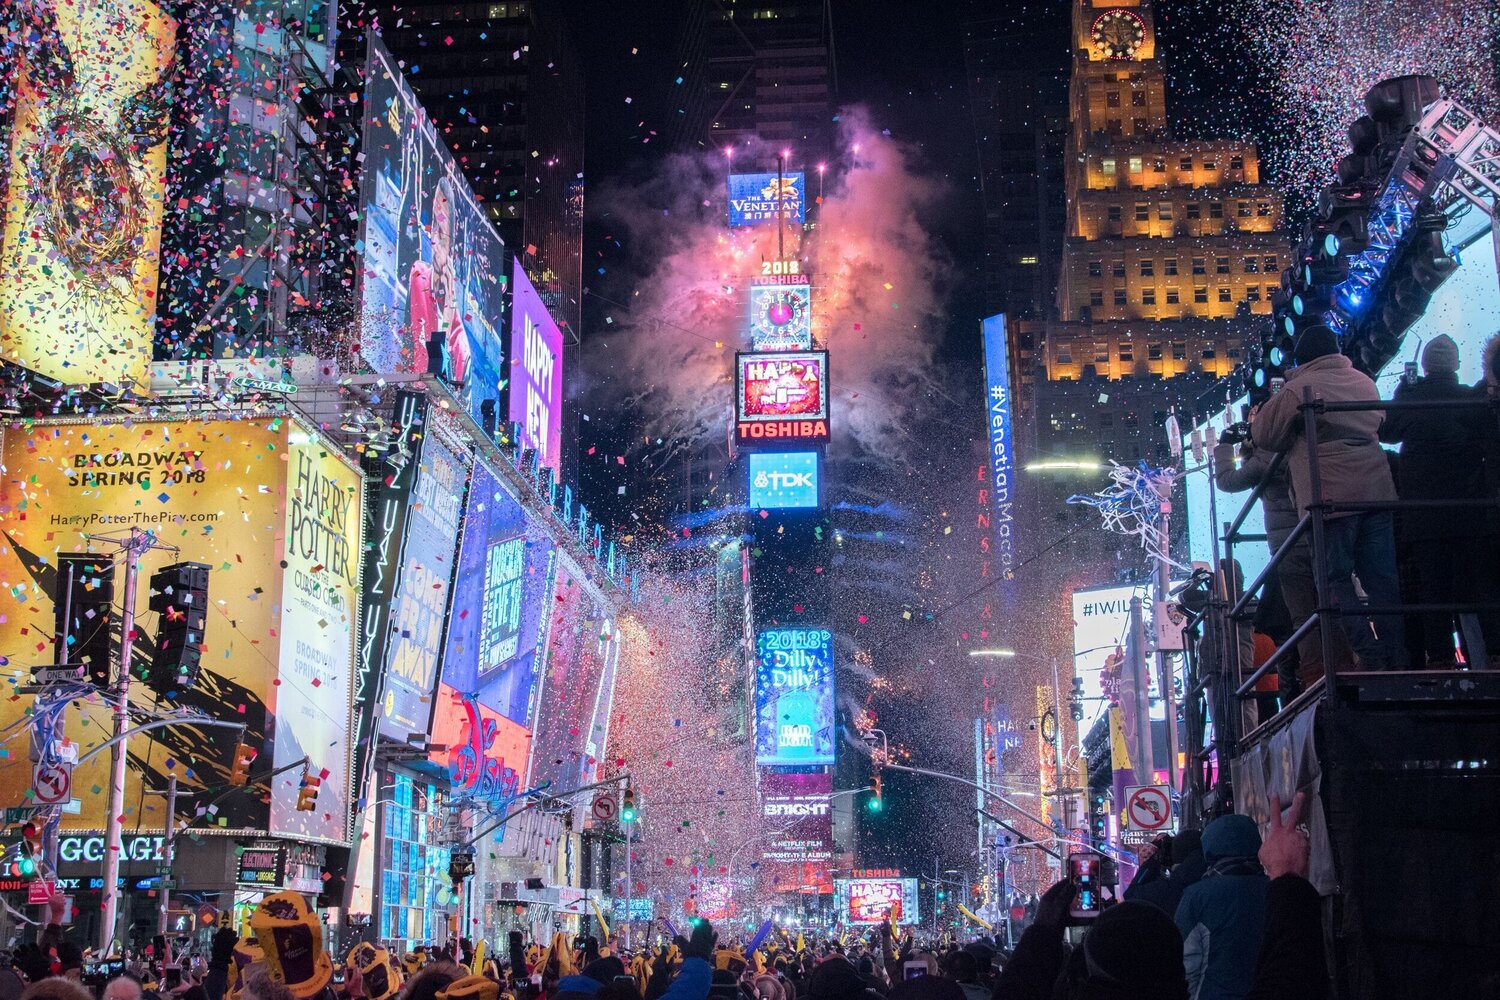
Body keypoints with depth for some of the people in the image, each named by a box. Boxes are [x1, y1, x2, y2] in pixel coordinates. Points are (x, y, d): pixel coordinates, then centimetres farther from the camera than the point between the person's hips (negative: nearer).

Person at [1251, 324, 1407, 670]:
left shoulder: (1299, 388, -4)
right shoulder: (1364, 383, 16)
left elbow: (1264, 435, 0)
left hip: (1331, 496, -6)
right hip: (1377, 490, 6)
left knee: (1335, 579, -1)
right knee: (1382, 578, 8)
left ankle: (1367, 654, -9)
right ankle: (1396, 657, 7)